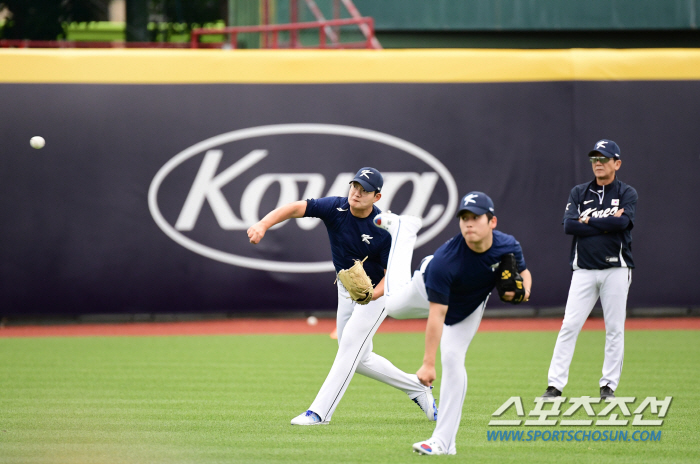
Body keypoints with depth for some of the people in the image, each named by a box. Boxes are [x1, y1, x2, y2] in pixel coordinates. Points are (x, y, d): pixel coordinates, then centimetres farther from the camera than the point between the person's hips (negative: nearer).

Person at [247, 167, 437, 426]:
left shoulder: (384, 229, -26)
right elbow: (296, 208, -29)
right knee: (359, 359, 13)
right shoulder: (336, 208, -17)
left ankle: (319, 412, -16)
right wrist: (263, 225, -46)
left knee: (350, 347, -17)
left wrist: (371, 295, -39)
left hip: (377, 291, -6)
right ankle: (416, 388, 29)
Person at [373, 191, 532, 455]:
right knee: (394, 306, 27)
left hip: (468, 309, 1)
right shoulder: (444, 260, -44)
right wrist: (428, 363, -43)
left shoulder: (508, 247, -33)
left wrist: (521, 292, -32)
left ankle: (444, 442, -7)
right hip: (429, 289, -1)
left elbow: (523, 273, -7)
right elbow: (437, 315, -42)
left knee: (453, 361, -11)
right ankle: (403, 229, 47)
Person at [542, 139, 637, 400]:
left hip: (616, 270, -1)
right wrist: (606, 223, -10)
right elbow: (569, 225, -6)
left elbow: (623, 222, -16)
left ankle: (609, 385, 9)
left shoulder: (627, 194, 4)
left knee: (615, 329, 1)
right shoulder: (579, 193, 10)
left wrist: (588, 220, -9)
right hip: (584, 271, 1)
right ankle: (555, 385, -6)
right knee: (569, 327, -6)